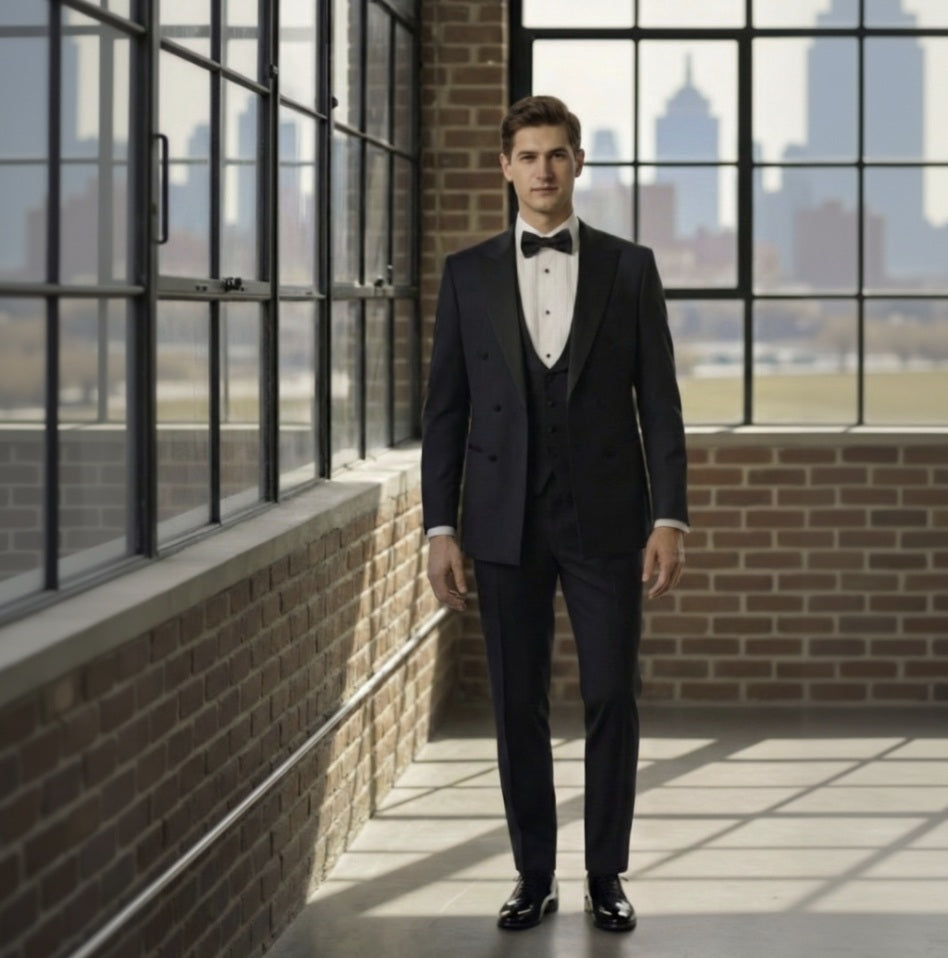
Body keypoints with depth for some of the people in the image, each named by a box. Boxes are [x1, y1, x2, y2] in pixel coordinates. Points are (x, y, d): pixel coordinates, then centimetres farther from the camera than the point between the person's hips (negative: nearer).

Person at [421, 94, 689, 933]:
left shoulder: (630, 267, 3)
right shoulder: (468, 274, 5)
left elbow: (659, 401, 1)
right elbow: (446, 409, 5)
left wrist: (669, 518, -7)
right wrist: (440, 527, -1)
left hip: (605, 518, -1)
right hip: (506, 522, 1)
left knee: (612, 700, 0)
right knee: (519, 707, 5)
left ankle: (606, 876, 13)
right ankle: (535, 876, 15)